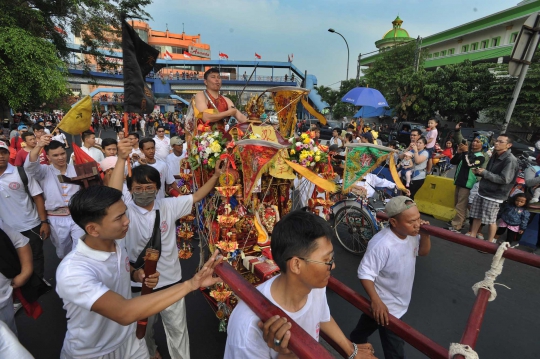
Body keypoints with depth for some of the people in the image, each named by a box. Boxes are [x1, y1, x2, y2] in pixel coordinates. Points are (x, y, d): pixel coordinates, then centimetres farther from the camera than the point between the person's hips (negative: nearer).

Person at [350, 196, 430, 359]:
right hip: (386, 306, -8)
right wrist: (376, 301, -37)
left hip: (399, 303, 8)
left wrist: (425, 235, -10)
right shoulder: (382, 244, -36)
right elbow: (365, 274, -29)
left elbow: (423, 251, 8)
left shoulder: (410, 234, -11)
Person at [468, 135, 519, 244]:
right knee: (476, 217, 13)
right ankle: (472, 237, 24)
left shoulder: (510, 160, -15)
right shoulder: (495, 156, 11)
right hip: (482, 192, 8)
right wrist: (478, 172, 2)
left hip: (494, 196, -8)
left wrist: (484, 173, -19)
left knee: (491, 220, 1)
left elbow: (504, 179, -23)